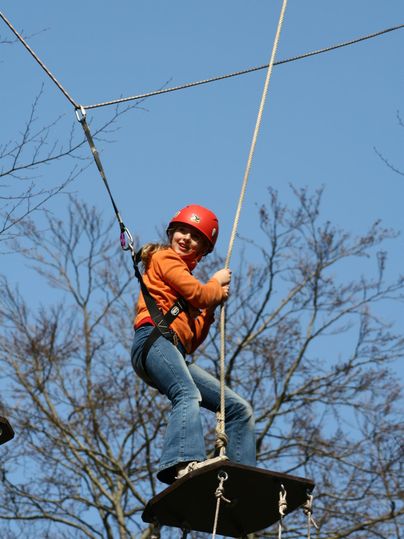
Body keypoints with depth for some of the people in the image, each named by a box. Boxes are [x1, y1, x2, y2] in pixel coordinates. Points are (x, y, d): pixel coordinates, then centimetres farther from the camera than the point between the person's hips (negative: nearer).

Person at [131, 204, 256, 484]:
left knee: (240, 409, 5)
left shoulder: (184, 273, 34)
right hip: (156, 341, -9)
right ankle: (182, 463, -60)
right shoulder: (164, 258, 12)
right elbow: (197, 293, -6)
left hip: (177, 355, 9)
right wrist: (217, 284, 15)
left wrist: (213, 304, 15)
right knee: (189, 396, -37)